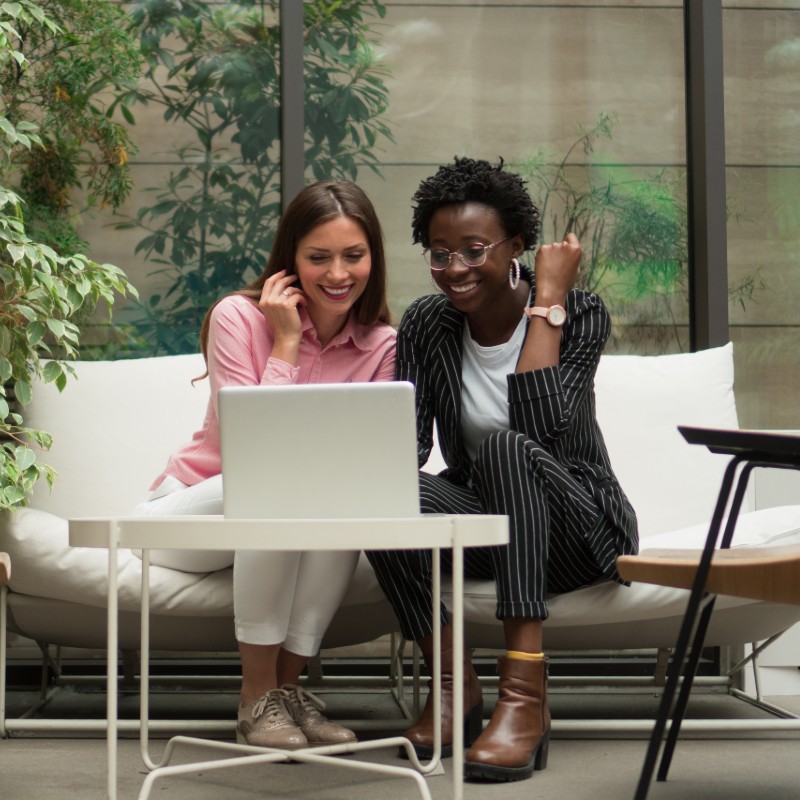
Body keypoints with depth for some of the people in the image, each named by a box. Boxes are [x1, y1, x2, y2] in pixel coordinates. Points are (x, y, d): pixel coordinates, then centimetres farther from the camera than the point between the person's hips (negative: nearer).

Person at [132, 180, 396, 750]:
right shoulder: (239, 317, -13)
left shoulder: (382, 345, -4)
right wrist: (286, 344, -21)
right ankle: (257, 697, -24)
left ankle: (287, 683, -20)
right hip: (191, 508, -3)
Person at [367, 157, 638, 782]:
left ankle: (525, 692, -41)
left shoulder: (580, 313, -11)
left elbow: (540, 426, -28)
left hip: (578, 528, -3)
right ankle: (453, 684, -16)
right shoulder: (425, 325, 1)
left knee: (503, 445, -36)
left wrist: (547, 301, -22)